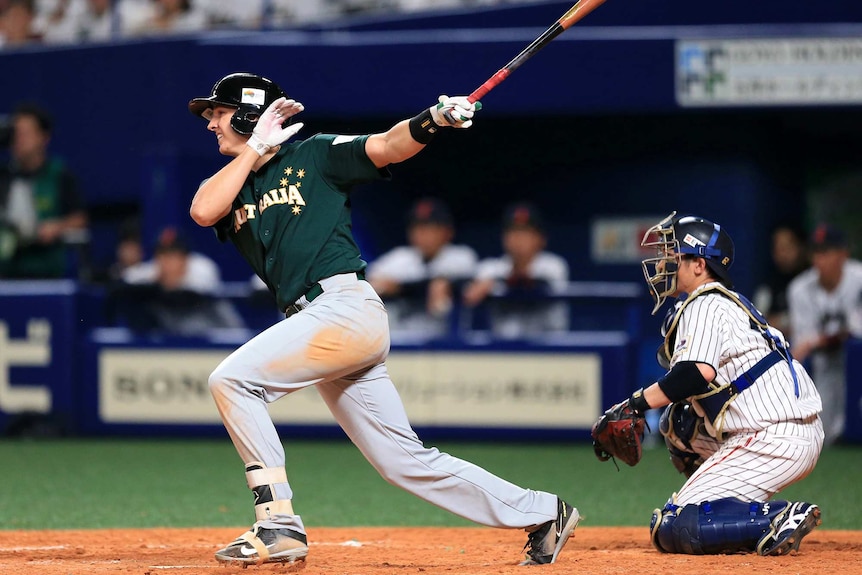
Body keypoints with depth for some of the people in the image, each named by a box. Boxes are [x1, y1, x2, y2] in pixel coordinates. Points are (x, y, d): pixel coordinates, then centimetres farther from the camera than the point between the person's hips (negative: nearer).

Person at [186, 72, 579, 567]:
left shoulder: (314, 155, 6)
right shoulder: (232, 183, 21)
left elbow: (388, 146, -6)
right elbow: (204, 211, -1)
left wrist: (434, 120, -26)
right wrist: (256, 147, 3)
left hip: (346, 306, -7)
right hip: (316, 323, 7)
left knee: (232, 379, -18)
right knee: (405, 462, 5)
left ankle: (279, 525, -18)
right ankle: (541, 514, 14)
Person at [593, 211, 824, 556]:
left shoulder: (704, 305, -7)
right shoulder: (729, 302, 24)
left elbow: (698, 372, -25)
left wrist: (637, 403, -17)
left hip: (774, 441, -10)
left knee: (672, 530, -10)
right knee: (676, 423, 29)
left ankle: (779, 520, -20)